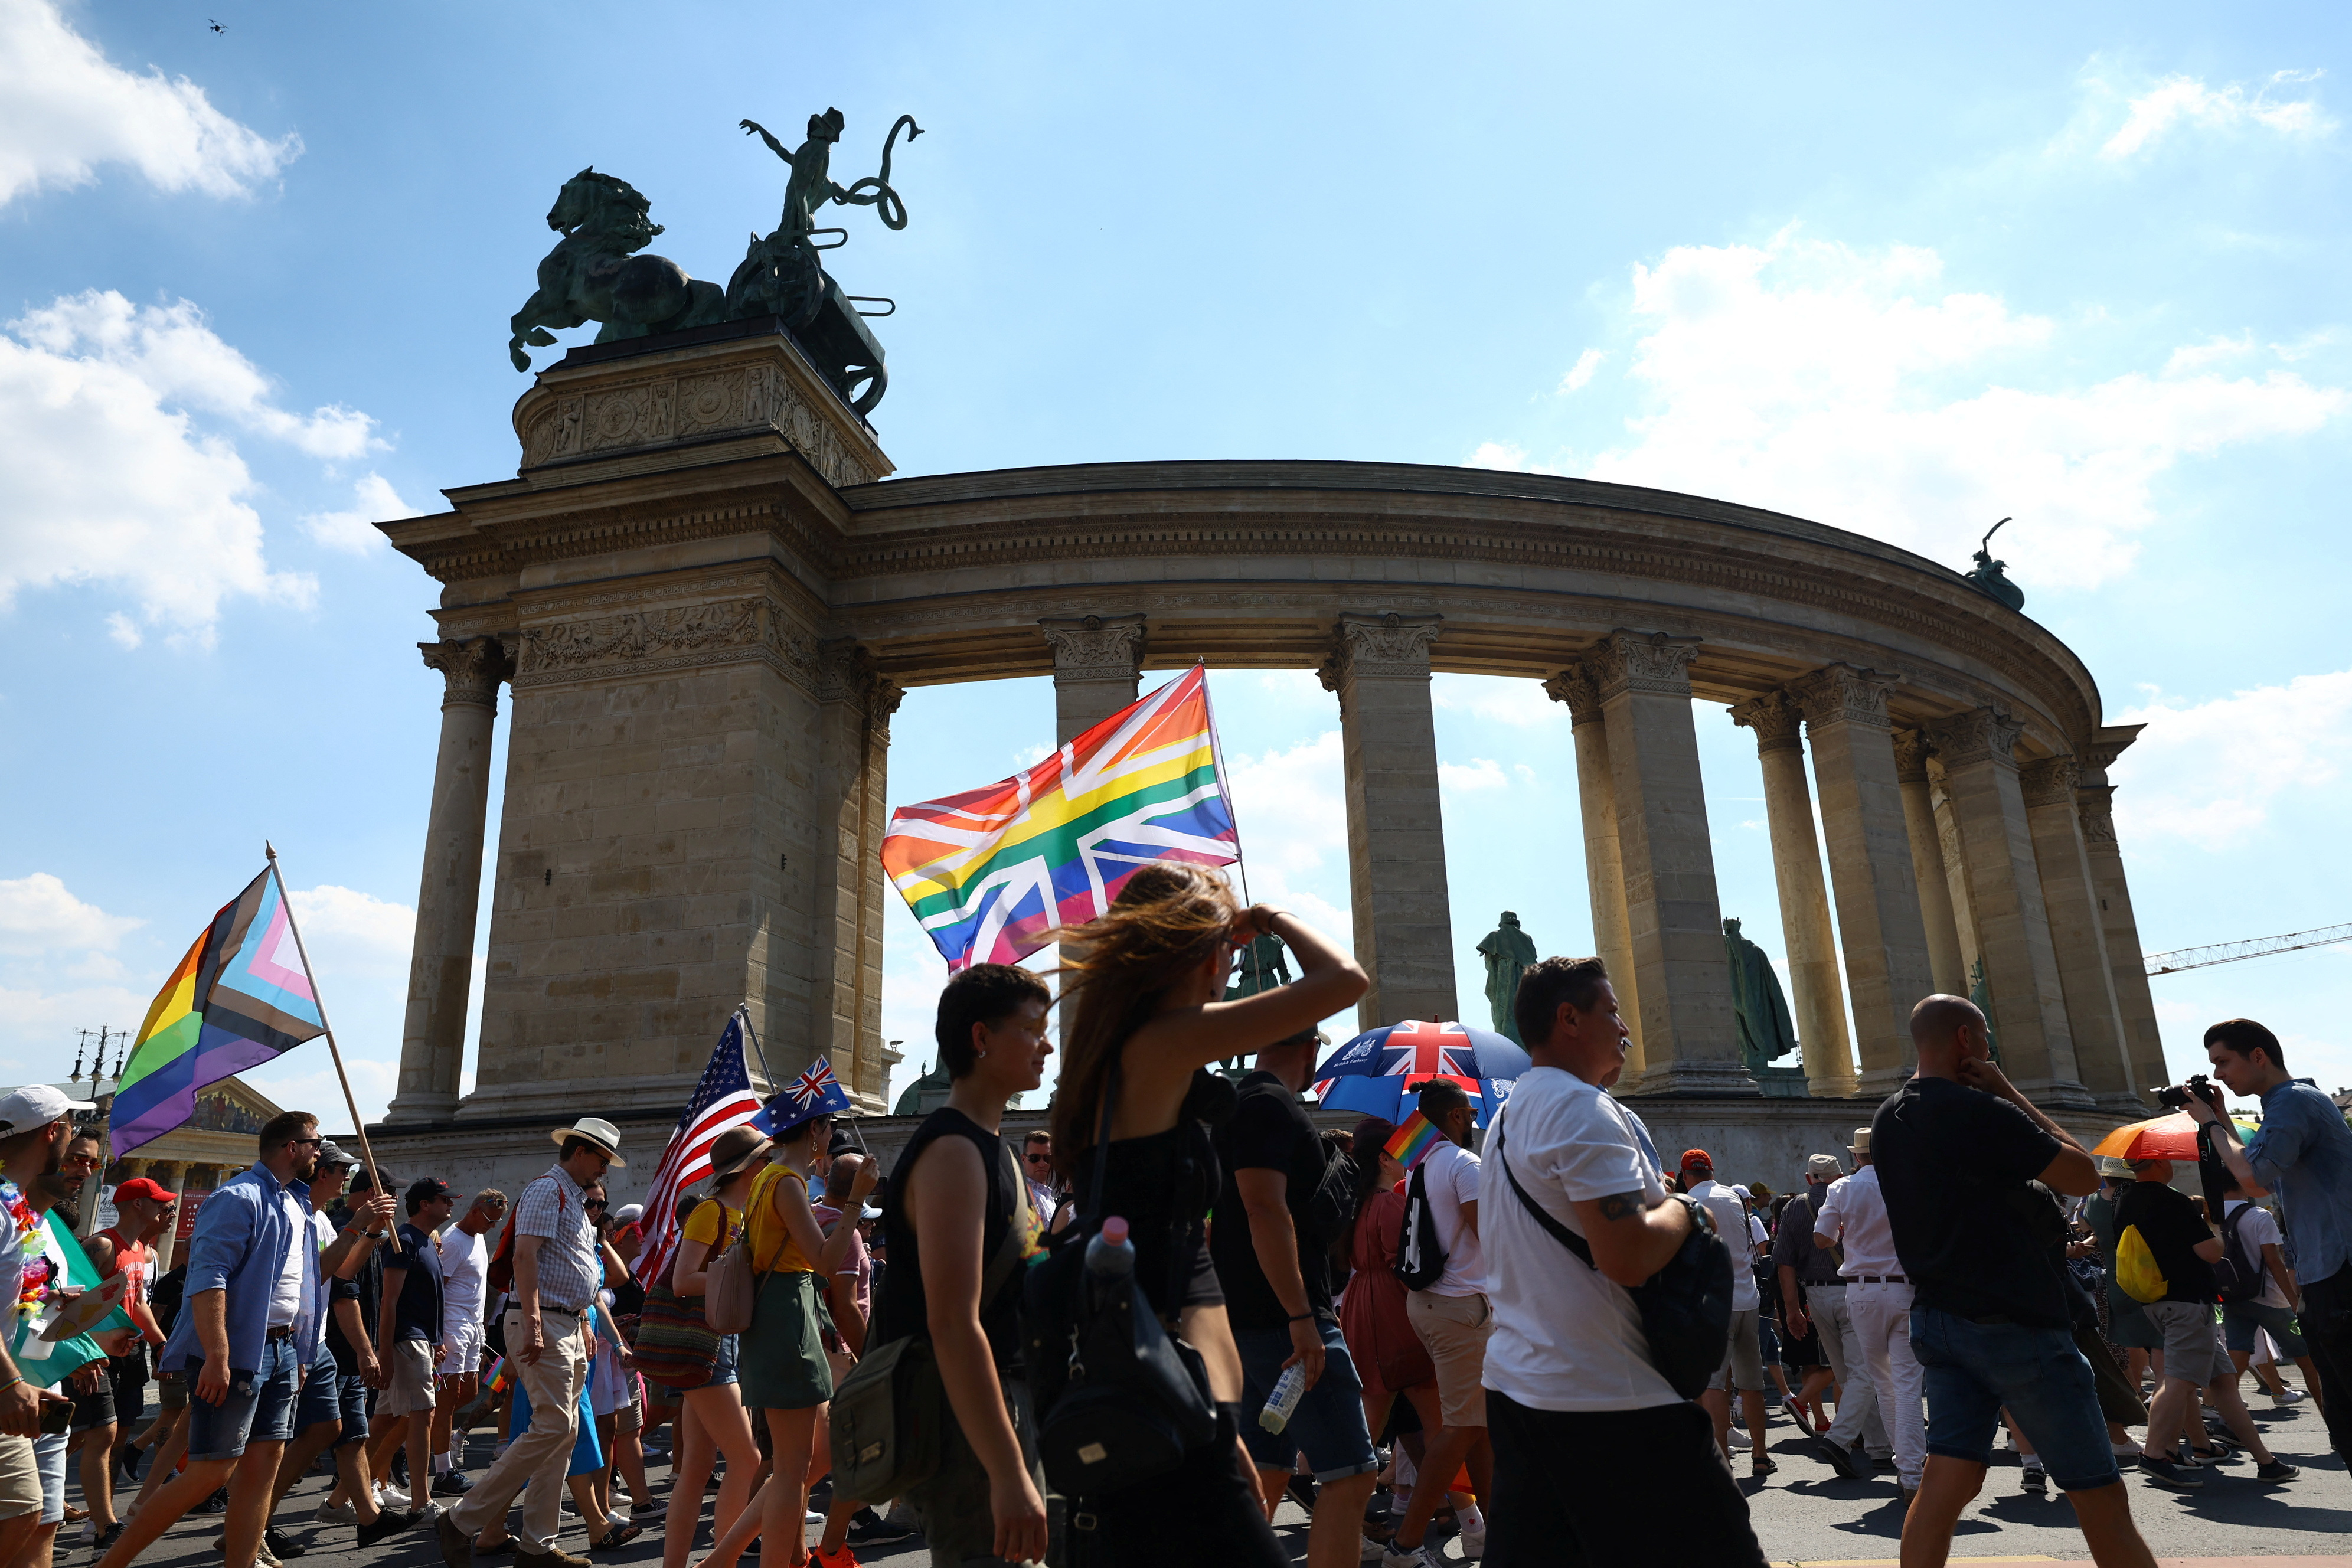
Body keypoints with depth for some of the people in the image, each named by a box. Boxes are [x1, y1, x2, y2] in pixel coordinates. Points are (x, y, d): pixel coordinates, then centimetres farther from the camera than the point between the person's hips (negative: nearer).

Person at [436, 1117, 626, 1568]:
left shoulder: (576, 1200, 22)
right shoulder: (547, 1189, -8)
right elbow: (525, 1255, -20)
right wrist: (532, 1323, -27)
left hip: (568, 1326, 10)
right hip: (543, 1323, -10)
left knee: (563, 1432, 8)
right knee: (553, 1426, -15)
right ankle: (461, 1522, -6)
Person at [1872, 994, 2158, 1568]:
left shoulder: (1889, 1119, 8)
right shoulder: (1979, 1111, -18)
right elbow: (2085, 1175, -8)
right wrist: (2010, 1093, -4)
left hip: (1938, 1318, 7)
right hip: (2012, 1322, -7)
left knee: (1945, 1485, 4)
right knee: (2099, 1494, 5)